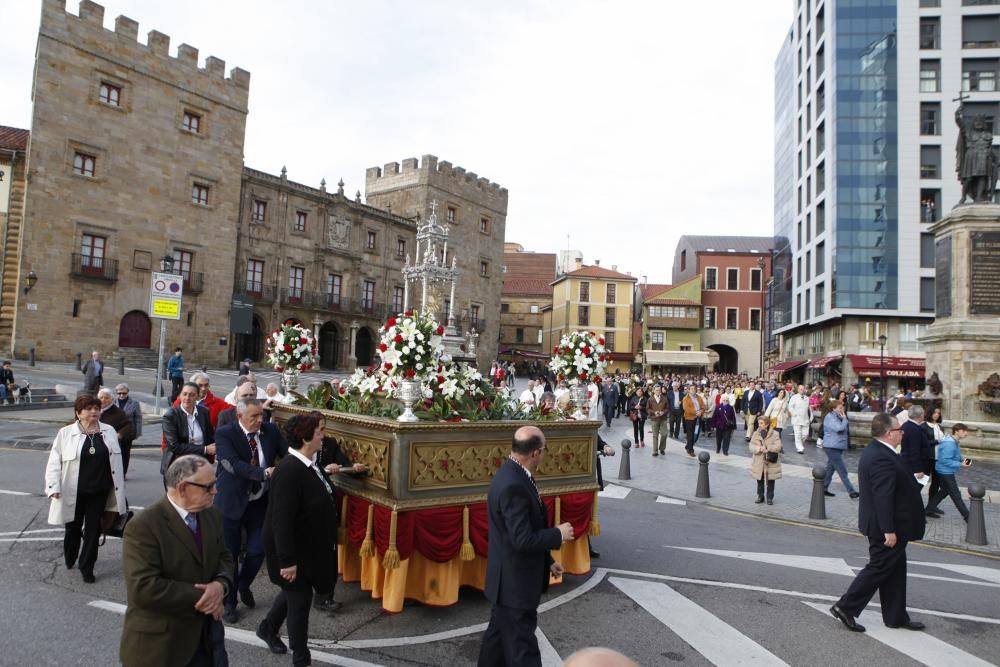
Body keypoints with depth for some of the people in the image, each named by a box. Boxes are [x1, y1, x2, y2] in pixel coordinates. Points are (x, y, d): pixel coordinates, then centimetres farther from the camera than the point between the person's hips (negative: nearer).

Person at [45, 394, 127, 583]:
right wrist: (53, 487, -11)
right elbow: (54, 461, -3)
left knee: (93, 529, 6)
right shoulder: (65, 433, -5)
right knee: (73, 527, 16)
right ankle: (69, 558, 43)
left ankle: (86, 567, 20)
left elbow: (116, 461, 7)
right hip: (73, 492, -1)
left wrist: (119, 488, 7)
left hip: (99, 491, 1)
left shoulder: (109, 432, 2)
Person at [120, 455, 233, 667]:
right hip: (159, 645, -6)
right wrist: (200, 597, -21)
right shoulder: (143, 526, -20)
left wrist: (221, 584, -14)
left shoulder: (211, 515, 3)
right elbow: (144, 589, -26)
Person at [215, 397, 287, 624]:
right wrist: (265, 473, -39)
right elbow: (234, 465, -28)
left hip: (260, 502, 3)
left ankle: (244, 586, 38)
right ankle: (229, 602, 29)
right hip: (232, 502, -3)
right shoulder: (225, 433, -16)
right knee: (230, 554, 8)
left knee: (258, 550, 6)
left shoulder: (271, 431, -3)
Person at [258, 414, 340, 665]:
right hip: (293, 550, -9)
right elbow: (282, 520, -29)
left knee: (295, 591, 25)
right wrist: (287, 560, -26)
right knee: (300, 597, 6)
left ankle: (267, 628, 49)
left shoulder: (307, 464, -2)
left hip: (307, 546, 9)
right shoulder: (289, 471, -30)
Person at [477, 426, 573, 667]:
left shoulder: (513, 475, 3)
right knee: (522, 646, 4)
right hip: (515, 581, -9)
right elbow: (523, 540, -29)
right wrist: (559, 534, -14)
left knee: (499, 634, 23)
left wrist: (547, 560, 16)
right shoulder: (513, 486, -29)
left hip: (510, 578, 9)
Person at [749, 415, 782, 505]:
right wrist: (759, 449, -24)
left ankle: (770, 498, 20)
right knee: (760, 481, 13)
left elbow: (778, 447, -15)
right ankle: (760, 496, 26)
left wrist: (767, 449, -24)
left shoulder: (774, 434, -7)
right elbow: (751, 446, -6)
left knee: (770, 482, 8)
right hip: (758, 463, 3)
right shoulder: (756, 434, 1)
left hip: (771, 463, -2)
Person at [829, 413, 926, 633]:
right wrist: (889, 530, -25)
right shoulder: (883, 459, -26)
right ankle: (845, 607, 8)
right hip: (886, 526, -10)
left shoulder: (874, 451, 8)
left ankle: (896, 616, 30)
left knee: (894, 571, 18)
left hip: (881, 524, 10)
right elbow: (883, 497, -27)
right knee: (879, 568, 1)